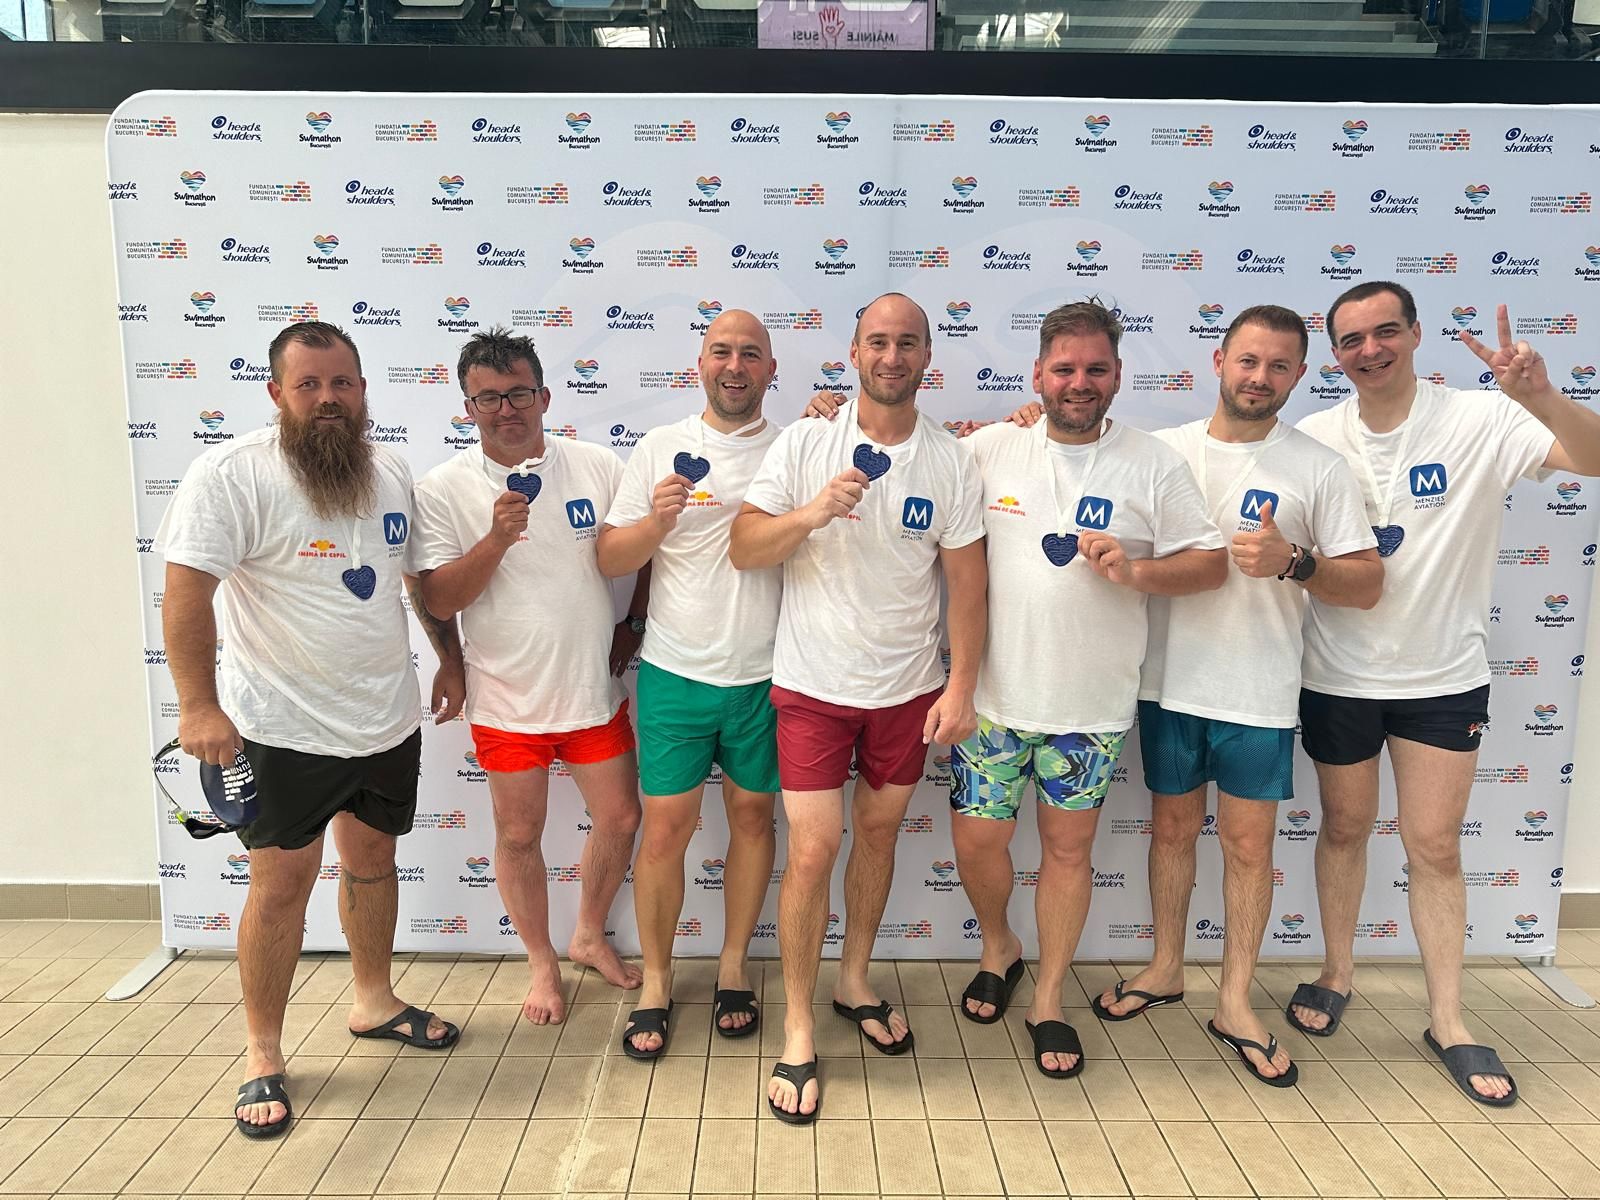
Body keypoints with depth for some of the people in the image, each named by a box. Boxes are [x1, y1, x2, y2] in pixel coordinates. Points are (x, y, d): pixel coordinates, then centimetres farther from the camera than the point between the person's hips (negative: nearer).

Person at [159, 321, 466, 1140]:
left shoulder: (390, 475, 4)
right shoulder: (231, 474, -15)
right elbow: (186, 591, -19)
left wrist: (451, 659, 16)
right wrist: (198, 706, -23)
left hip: (386, 718, 6)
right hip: (283, 727, -5)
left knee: (372, 860, 19)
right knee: (282, 884, 3)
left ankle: (374, 1001, 39)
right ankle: (262, 1055, 22)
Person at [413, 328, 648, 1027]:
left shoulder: (598, 467, -4)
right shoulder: (443, 489, -8)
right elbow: (437, 601, -12)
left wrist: (634, 624, 1)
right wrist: (496, 539, -25)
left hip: (594, 690, 2)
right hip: (507, 701, -2)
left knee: (620, 819, 12)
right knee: (519, 836, 11)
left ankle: (589, 936, 38)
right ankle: (542, 962, 35)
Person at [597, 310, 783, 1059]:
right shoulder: (660, 448, 3)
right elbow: (609, 559, 2)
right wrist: (655, 522, -19)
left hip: (764, 674, 1)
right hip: (675, 673, -1)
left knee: (753, 815, 12)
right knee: (666, 826, 3)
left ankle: (733, 966, 30)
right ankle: (656, 979, 22)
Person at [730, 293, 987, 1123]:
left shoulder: (950, 462, -1)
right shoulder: (803, 444, -5)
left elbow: (967, 579, -1)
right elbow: (744, 549, -8)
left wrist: (962, 686, -6)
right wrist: (812, 513, -26)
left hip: (908, 690, 2)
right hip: (813, 686, -2)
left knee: (878, 834, 16)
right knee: (813, 850, -3)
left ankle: (855, 981, 38)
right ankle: (798, 1031, 14)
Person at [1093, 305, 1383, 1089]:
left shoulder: (1319, 468, -4)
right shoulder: (1162, 450, 1)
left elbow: (1367, 585, -4)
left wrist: (1293, 562, -22)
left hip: (1259, 693, -1)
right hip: (1170, 681, 2)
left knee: (1249, 844, 8)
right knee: (1173, 827, 15)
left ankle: (1235, 1003, 25)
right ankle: (1165, 969, 34)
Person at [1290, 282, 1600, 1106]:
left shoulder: (1478, 422, -11)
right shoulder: (1313, 439, -6)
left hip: (1443, 676, -1)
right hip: (1338, 675, 1)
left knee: (1435, 845, 7)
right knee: (1344, 829, 15)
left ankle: (1448, 1022, 23)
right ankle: (1337, 976, 34)